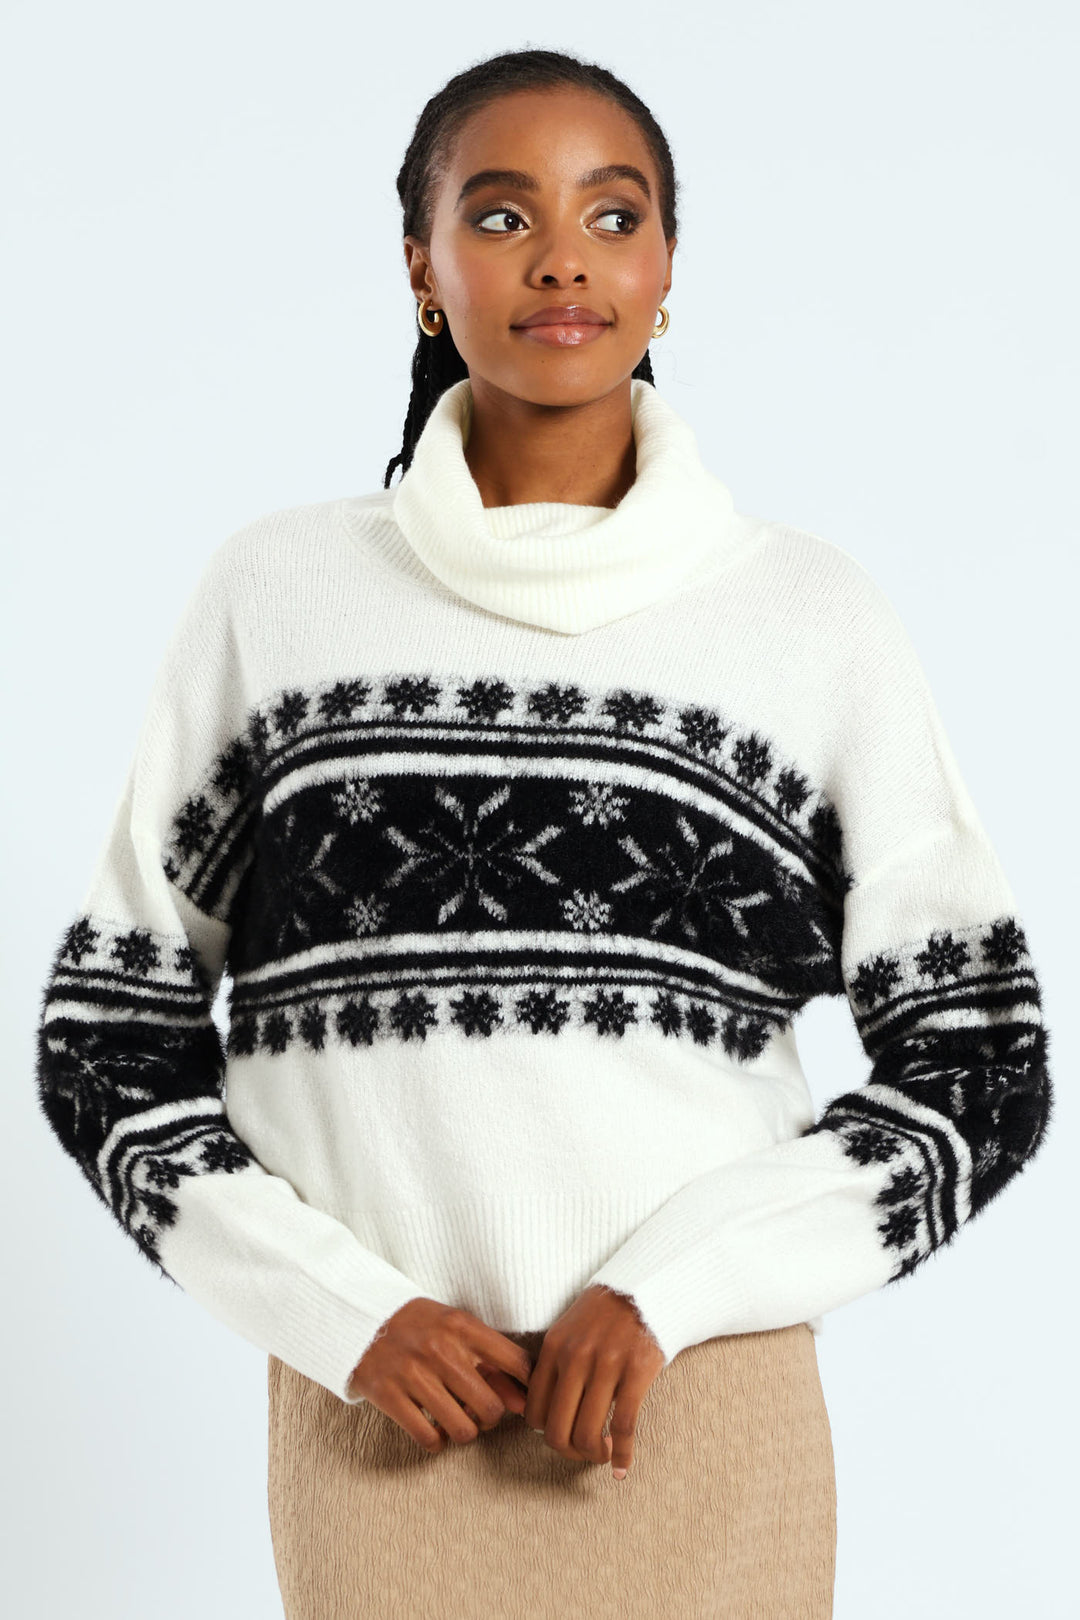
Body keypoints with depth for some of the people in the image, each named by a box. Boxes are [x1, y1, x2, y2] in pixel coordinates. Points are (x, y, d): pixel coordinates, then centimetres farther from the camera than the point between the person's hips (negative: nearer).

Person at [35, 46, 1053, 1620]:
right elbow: (109, 1035, 6)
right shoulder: (277, 593, 4)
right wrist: (348, 1312, -5)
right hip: (377, 1408, 1)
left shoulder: (814, 615, 2)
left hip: (701, 1412, 0)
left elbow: (980, 1063, 3)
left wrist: (665, 1289, -8)